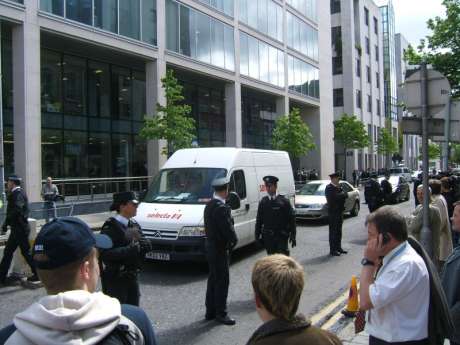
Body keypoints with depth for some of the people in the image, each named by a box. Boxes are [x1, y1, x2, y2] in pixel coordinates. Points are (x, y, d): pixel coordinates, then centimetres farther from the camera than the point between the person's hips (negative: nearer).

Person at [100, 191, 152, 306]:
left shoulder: (133, 225, 9)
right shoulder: (110, 226, -17)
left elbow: (146, 244, 14)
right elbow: (105, 254, -26)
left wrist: (145, 245, -10)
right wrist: (131, 250, -29)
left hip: (132, 277, 8)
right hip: (115, 279, -8)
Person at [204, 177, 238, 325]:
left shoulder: (209, 205, 9)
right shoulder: (221, 208, -22)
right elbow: (228, 229, -23)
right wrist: (234, 241, -3)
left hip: (211, 247, 10)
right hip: (220, 249, -10)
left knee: (213, 279, 17)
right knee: (222, 281, 1)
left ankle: (210, 311, 27)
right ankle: (221, 313, 9)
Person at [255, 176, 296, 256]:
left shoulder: (283, 201, -4)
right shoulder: (263, 202, 6)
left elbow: (292, 218, -4)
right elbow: (259, 220, 10)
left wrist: (293, 236, -7)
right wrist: (257, 235, 7)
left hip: (281, 236, -3)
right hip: (268, 236, 3)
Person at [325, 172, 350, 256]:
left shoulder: (338, 187, 15)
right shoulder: (329, 188, -11)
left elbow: (346, 195, 7)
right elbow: (335, 196, -24)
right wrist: (343, 194, -8)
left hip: (340, 211, 8)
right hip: (333, 212, -8)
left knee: (338, 230, 13)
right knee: (333, 231, -4)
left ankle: (338, 248, 22)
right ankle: (332, 250, 0)